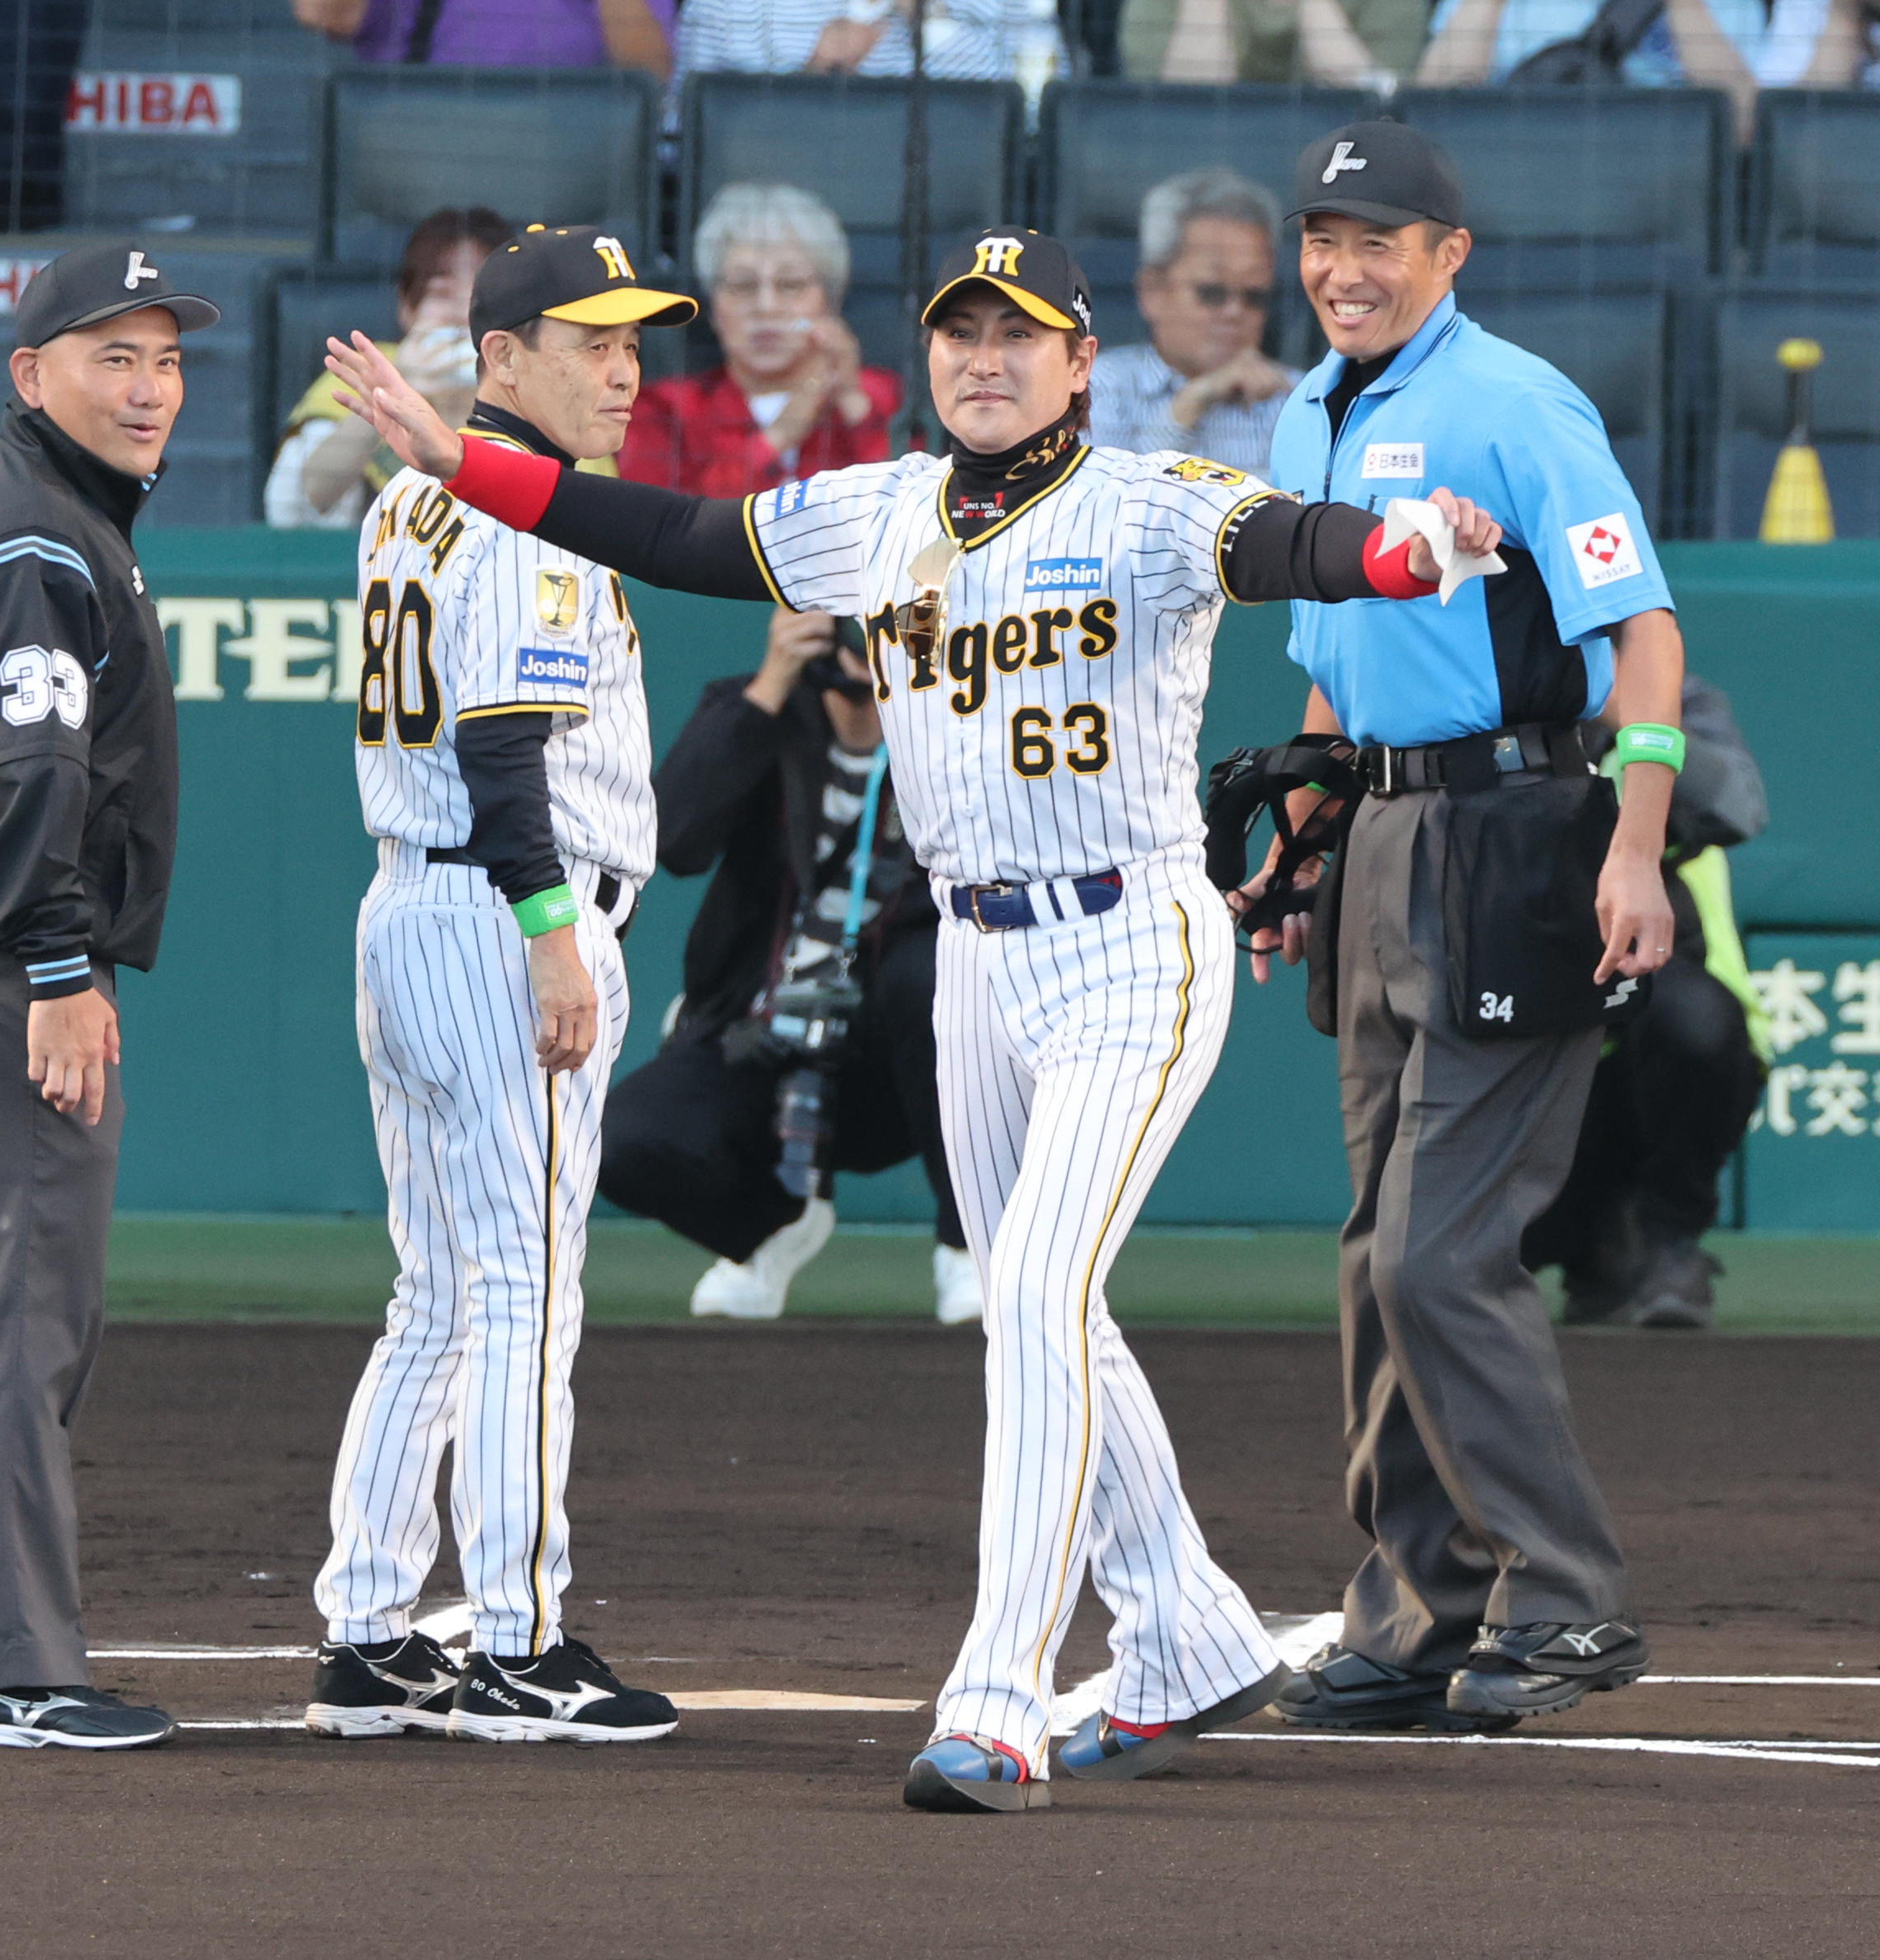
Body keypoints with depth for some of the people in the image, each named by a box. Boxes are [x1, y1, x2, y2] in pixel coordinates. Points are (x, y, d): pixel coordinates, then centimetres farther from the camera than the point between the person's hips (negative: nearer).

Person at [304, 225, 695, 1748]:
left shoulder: (410, 505, 16)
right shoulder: (532, 522, -13)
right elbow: (505, 749, -21)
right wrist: (558, 945, -23)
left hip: (406, 911, 10)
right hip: (507, 920, -10)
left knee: (441, 1300, 13)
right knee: (526, 1290, -7)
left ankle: (367, 1641, 12)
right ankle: (516, 1650, -6)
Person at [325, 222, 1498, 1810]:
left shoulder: (1148, 511, -11)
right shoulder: (877, 520, 8)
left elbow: (1289, 546, -29)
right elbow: (670, 538, 12)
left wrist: (1409, 552, -52)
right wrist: (453, 458, 8)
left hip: (1133, 956, -7)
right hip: (980, 960, 7)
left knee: (1038, 1299, -18)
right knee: (1043, 1324, 13)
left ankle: (999, 1711, -21)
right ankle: (1193, 1655, 29)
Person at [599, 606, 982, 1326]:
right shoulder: (756, 713, -3)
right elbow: (677, 841, -23)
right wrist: (768, 692, -27)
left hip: (889, 1074, -1)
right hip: (753, 1062, 1)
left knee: (928, 970, -34)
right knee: (626, 1142, -27)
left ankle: (967, 1248, -15)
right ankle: (772, 1226, 10)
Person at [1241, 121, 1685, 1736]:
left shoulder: (1513, 408, -11)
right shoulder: (1310, 424, 16)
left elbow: (1642, 629, -19)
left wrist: (1637, 845, -29)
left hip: (1515, 844, -9)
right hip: (1391, 853, 9)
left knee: (1441, 1253, -13)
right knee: (1387, 1257, 11)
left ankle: (1564, 1605, -7)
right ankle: (1420, 1622, 17)